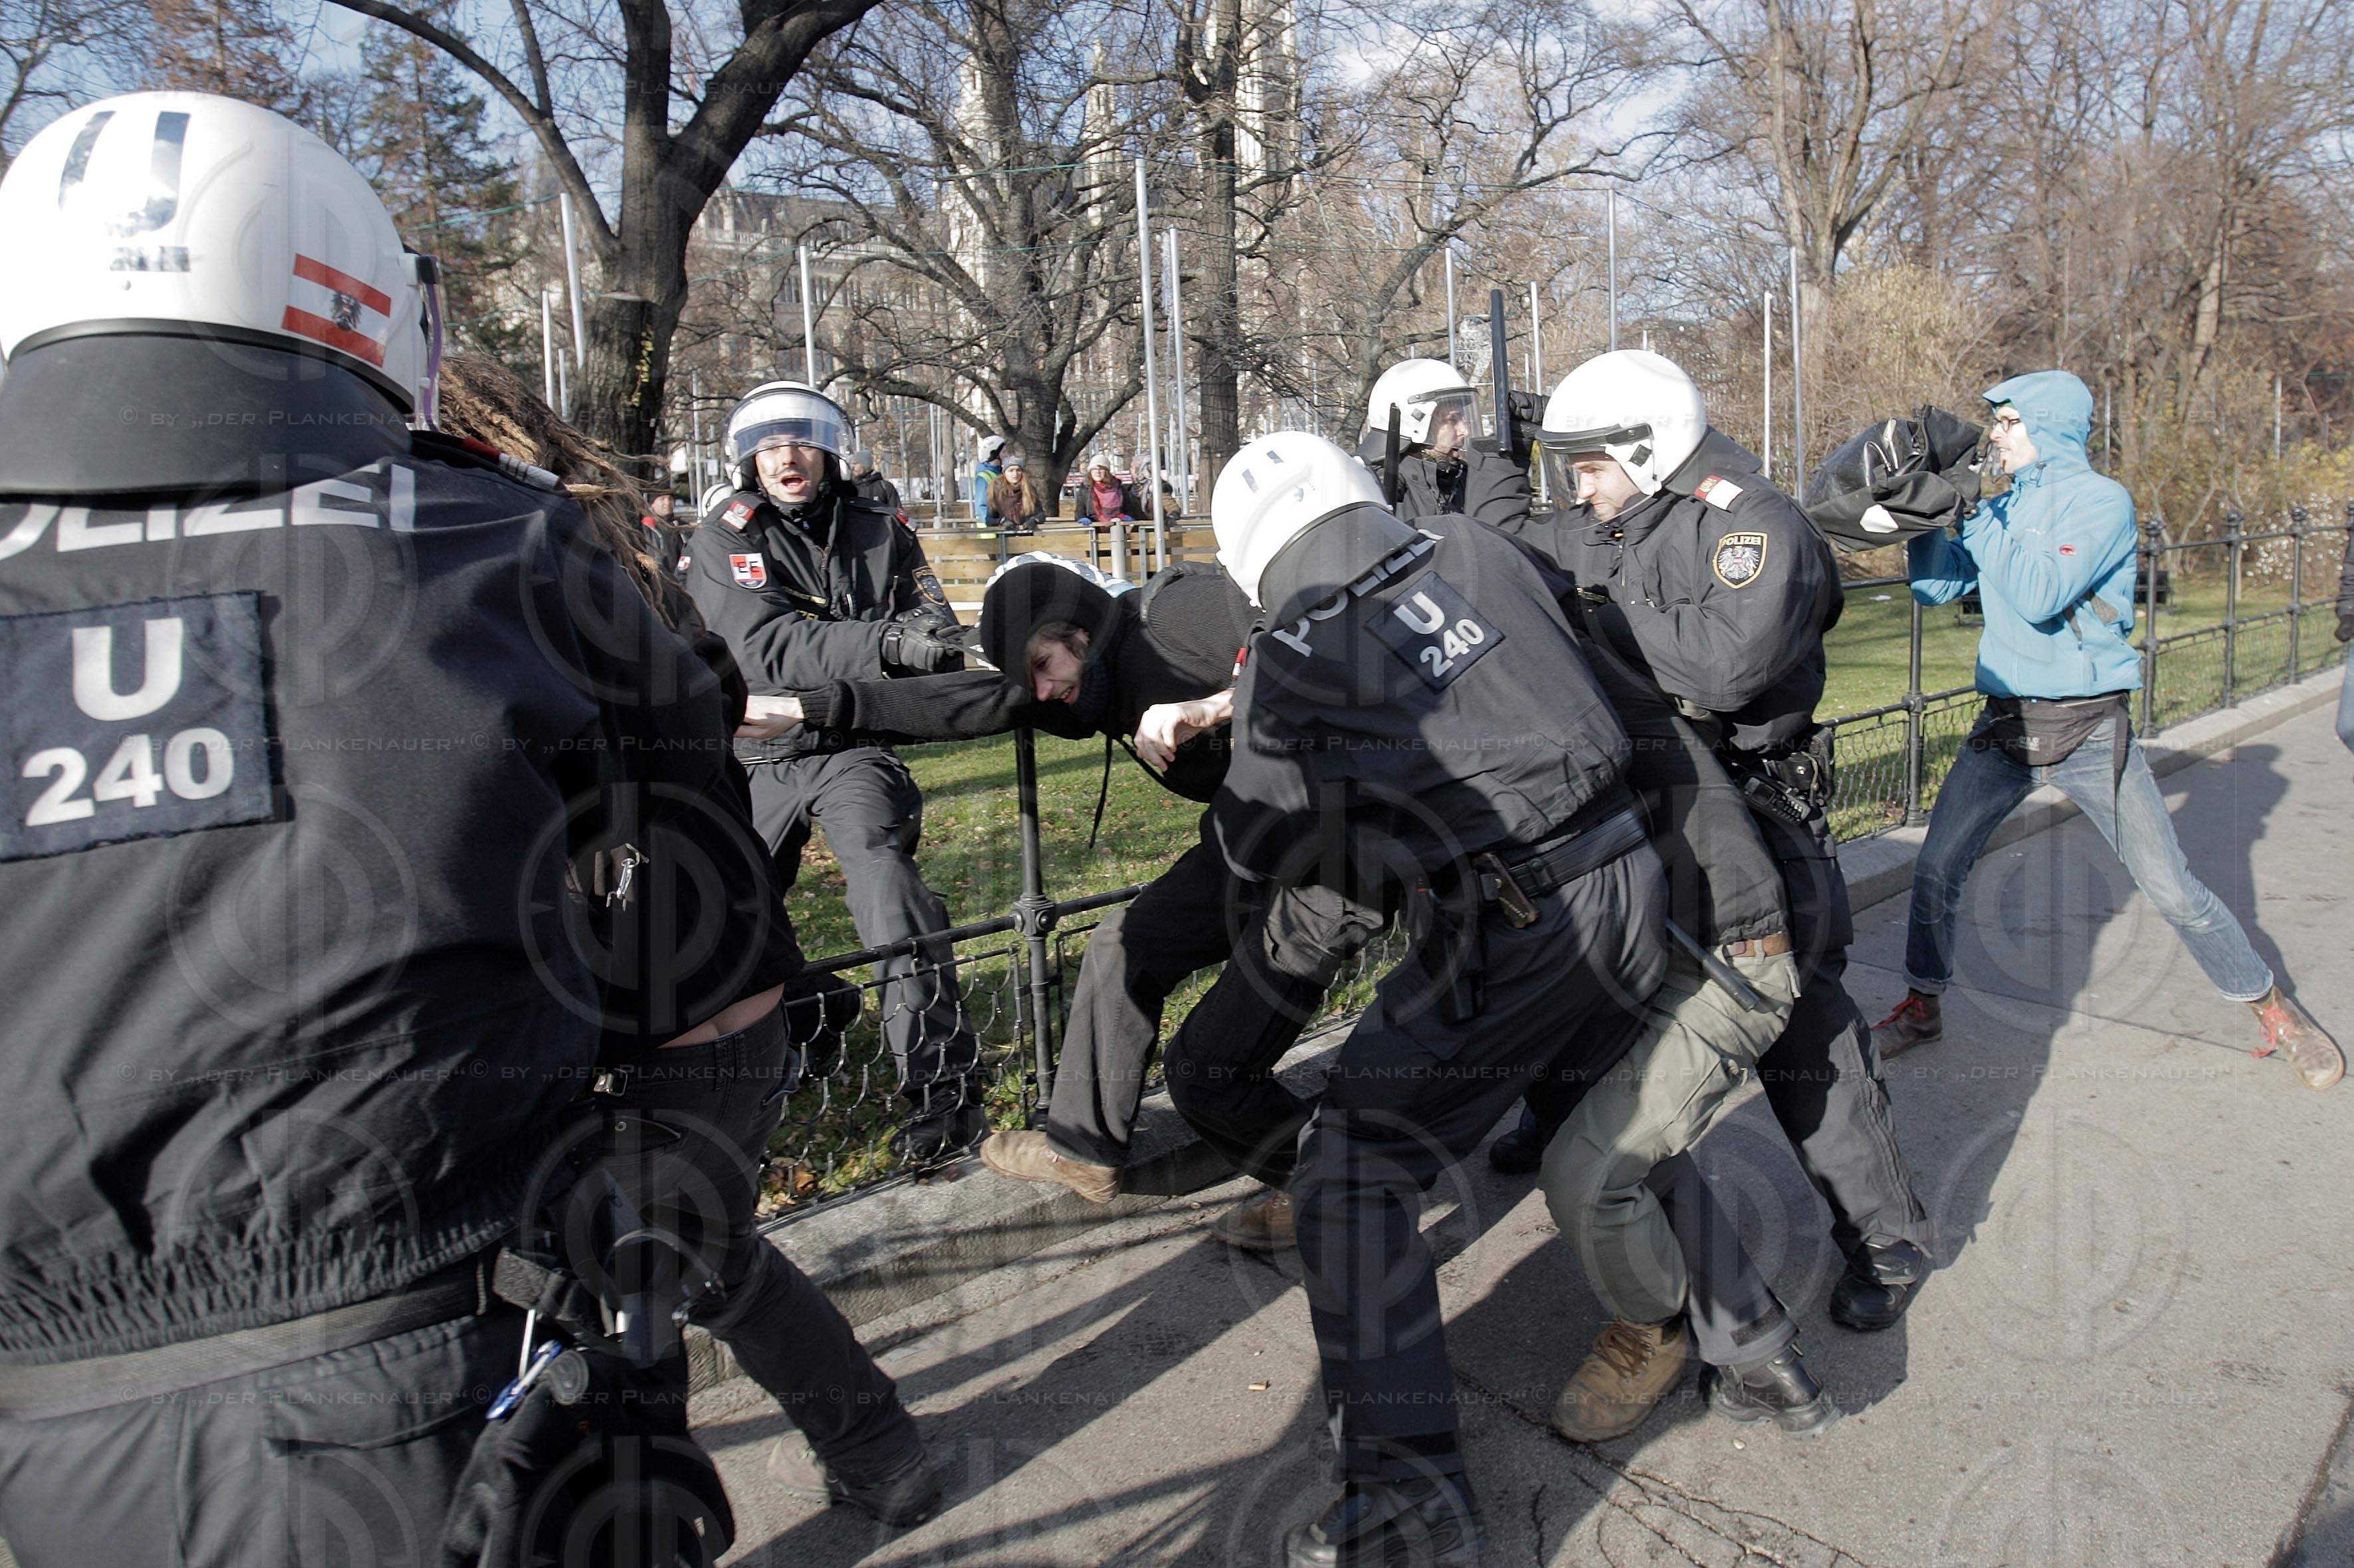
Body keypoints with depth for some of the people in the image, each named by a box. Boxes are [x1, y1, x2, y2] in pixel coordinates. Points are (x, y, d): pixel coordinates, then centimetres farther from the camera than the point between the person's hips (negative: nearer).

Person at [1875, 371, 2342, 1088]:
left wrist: (1974, 515, -18)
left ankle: (2272, 1007, 21)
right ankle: (1922, 1004, 18)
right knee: (1936, 869, 0)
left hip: (2089, 730, -5)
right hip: (2004, 727, 5)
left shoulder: (2100, 499, -11)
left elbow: (2039, 596, -24)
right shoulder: (2003, 507, 9)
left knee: (2172, 889, 1)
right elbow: (1933, 586, 5)